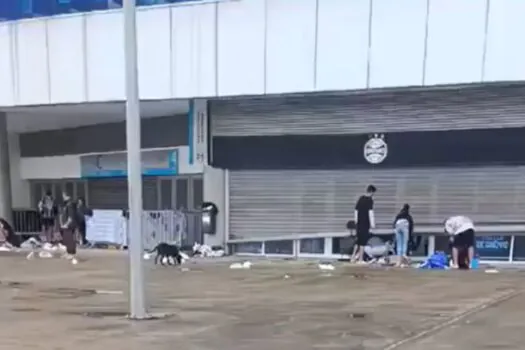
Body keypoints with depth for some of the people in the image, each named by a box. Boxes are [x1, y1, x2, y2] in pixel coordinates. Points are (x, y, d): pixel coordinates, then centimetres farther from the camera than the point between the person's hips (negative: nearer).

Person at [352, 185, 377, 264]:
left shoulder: (360, 199, 13)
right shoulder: (370, 200, -9)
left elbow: (356, 211, 16)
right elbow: (370, 212, -14)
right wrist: (372, 223, -13)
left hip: (359, 223, 7)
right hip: (365, 224, -7)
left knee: (359, 240, 16)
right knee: (363, 242, -2)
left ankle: (355, 257, 14)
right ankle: (360, 259, 1)